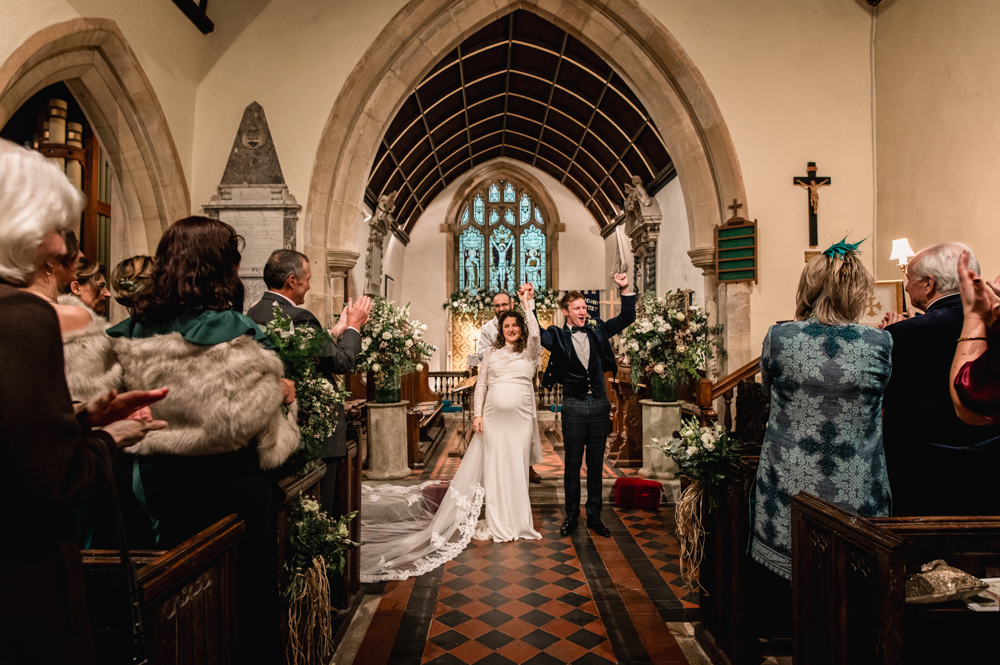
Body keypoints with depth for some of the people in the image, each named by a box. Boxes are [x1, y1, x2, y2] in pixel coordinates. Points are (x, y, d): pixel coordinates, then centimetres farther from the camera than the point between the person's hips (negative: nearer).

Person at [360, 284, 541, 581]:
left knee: (516, 467, 5)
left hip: (519, 417, -1)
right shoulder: (492, 353, 9)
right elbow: (480, 385, 8)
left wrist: (528, 303, -20)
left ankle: (516, 521, 19)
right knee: (492, 466, 4)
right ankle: (497, 522, 16)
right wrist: (477, 415, 0)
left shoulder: (529, 352, 4)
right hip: (493, 417, 1)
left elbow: (535, 333, -17)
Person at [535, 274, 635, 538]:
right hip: (573, 405, -3)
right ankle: (571, 516, 22)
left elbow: (627, 318, 11)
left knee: (596, 464, 11)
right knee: (572, 464, 8)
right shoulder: (557, 336, -1)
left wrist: (625, 290, 0)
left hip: (599, 404, 3)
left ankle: (594, 515, 23)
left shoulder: (597, 331, 8)